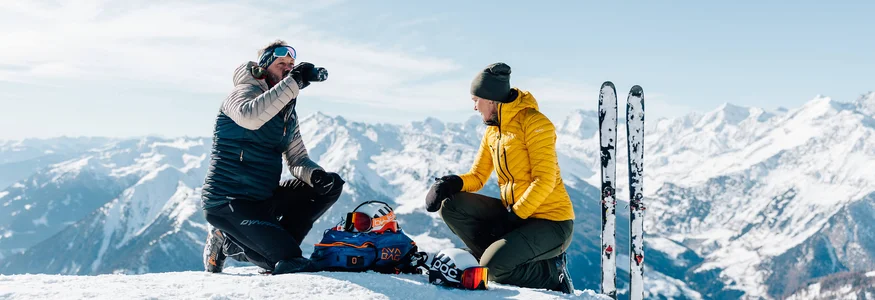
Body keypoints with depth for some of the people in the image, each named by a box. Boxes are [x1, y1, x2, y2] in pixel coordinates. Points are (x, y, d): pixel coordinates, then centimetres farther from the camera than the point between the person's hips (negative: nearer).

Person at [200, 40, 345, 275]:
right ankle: (227, 242, 1)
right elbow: (250, 117, -35)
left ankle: (275, 243, -3)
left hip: (265, 199, 8)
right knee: (288, 256, -22)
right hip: (227, 203, -8)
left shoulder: (288, 114, 14)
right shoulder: (244, 92, -10)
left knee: (332, 185, -1)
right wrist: (295, 81, -33)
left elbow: (297, 159, 14)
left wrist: (315, 175, -10)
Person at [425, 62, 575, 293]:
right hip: (512, 214, 8)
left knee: (494, 267, -27)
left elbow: (545, 180, -19)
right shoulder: (492, 131, 11)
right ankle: (502, 259, -6)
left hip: (550, 222, -8)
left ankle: (552, 273, -1)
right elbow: (477, 177, 13)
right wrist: (453, 183, -9)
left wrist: (514, 216, -22)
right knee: (451, 205, -8)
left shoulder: (534, 122, -13)